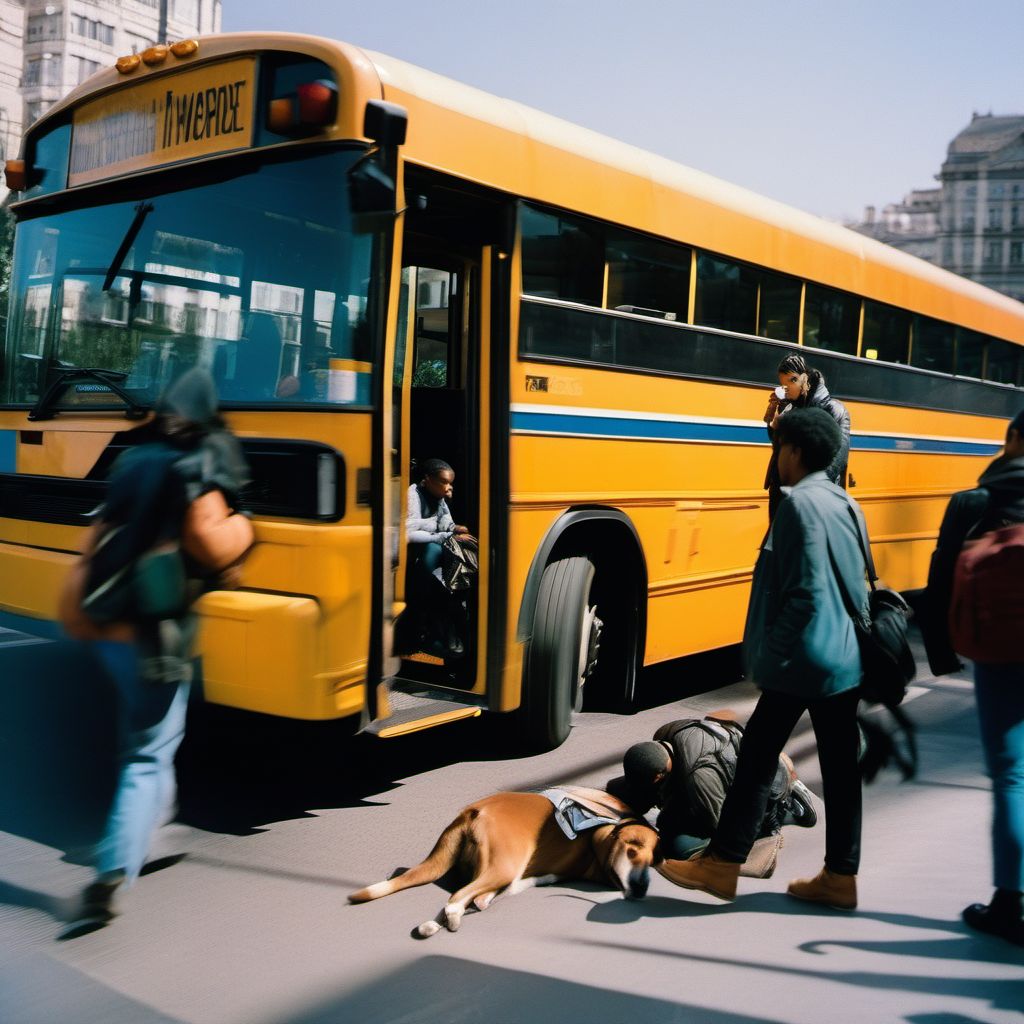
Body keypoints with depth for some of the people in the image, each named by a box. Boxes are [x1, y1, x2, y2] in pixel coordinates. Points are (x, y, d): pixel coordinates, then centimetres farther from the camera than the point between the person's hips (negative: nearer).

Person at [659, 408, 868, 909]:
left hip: (800, 661, -8)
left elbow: (803, 592, -19)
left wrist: (772, 652, -13)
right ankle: (840, 876, 18)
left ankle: (721, 864, 8)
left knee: (758, 758, 0)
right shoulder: (846, 504, 12)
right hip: (846, 657, 9)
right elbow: (857, 582, 15)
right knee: (840, 764, 10)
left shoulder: (799, 502, -14)